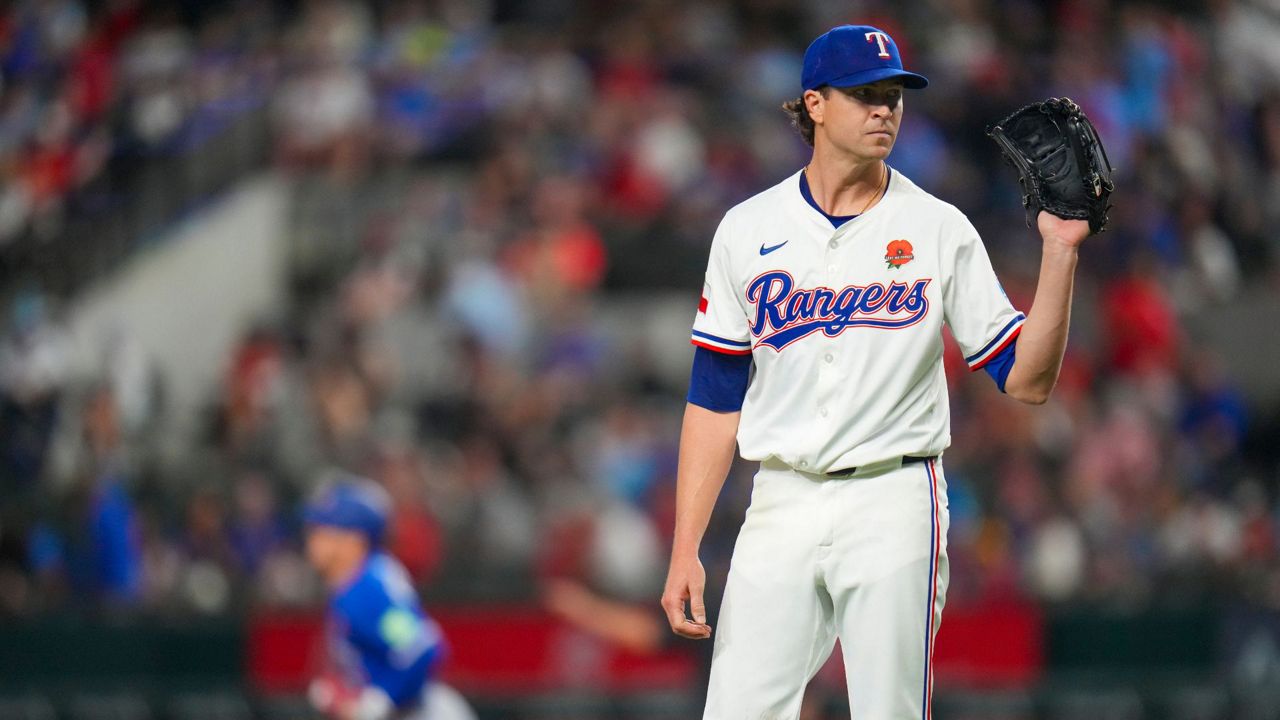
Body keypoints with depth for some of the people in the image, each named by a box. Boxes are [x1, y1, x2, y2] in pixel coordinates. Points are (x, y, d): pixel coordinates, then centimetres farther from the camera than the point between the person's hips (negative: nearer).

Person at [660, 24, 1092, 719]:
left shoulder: (938, 230, 3)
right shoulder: (747, 231, 7)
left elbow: (1027, 378, 0)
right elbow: (714, 401, 7)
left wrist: (1059, 251, -11)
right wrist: (684, 551, 0)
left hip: (894, 510, -1)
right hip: (781, 505, 1)